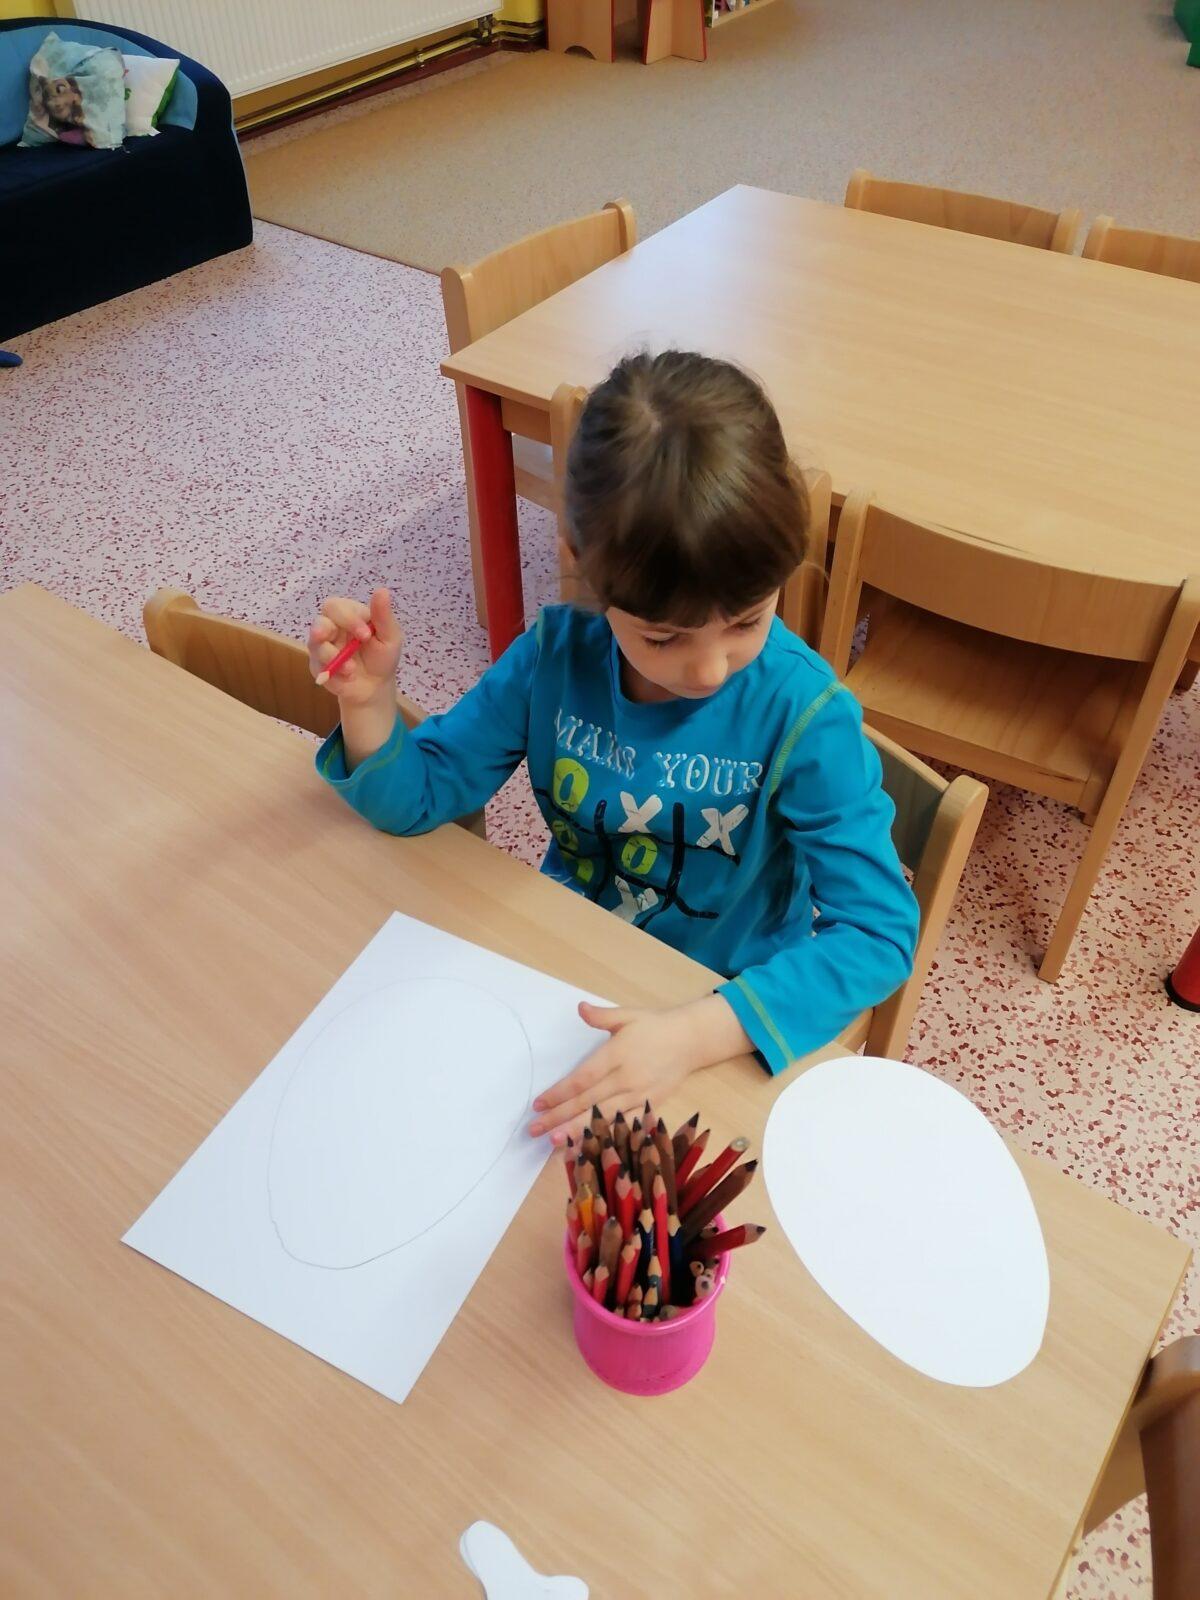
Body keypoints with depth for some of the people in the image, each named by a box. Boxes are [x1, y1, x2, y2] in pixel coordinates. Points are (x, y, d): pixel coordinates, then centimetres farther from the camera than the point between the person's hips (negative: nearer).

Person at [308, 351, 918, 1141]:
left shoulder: (804, 713, -23)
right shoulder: (556, 654, -14)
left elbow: (879, 932, -25)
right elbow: (415, 797, -4)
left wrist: (693, 1034, -38)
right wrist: (370, 704, -26)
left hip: (730, 1010, -2)